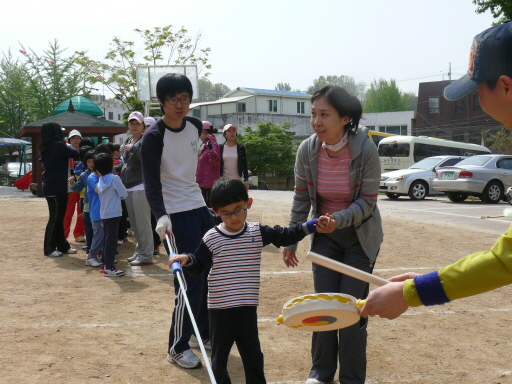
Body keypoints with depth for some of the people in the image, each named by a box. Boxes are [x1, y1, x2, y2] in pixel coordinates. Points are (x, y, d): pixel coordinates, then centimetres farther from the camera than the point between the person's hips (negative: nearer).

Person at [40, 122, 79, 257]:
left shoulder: (46, 148, 10)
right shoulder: (58, 145, -16)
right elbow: (76, 154, -12)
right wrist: (69, 146, 9)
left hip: (49, 188, 9)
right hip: (56, 189, -9)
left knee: (58, 217, 14)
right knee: (55, 218, -1)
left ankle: (63, 246, 21)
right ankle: (49, 248, 5)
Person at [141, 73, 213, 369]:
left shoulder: (195, 125, 3)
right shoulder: (154, 136, -16)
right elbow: (152, 182, -25)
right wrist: (161, 216, -37)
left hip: (199, 206, 7)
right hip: (176, 213, -7)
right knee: (190, 279, -9)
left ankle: (205, 330, 34)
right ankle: (178, 347, 6)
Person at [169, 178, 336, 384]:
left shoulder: (258, 233, 0)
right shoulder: (212, 238, -6)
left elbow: (286, 236, 2)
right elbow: (198, 265, -2)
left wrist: (314, 225, -9)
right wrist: (186, 259, -24)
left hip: (248, 307, 2)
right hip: (219, 308, -2)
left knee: (253, 355, 14)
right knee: (219, 355, 11)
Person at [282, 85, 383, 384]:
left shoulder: (365, 150, -24)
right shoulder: (307, 150, -15)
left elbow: (367, 202, -19)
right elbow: (301, 198, -3)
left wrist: (338, 219, -36)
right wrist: (291, 240, 0)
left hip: (360, 237, -3)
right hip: (325, 236, 3)